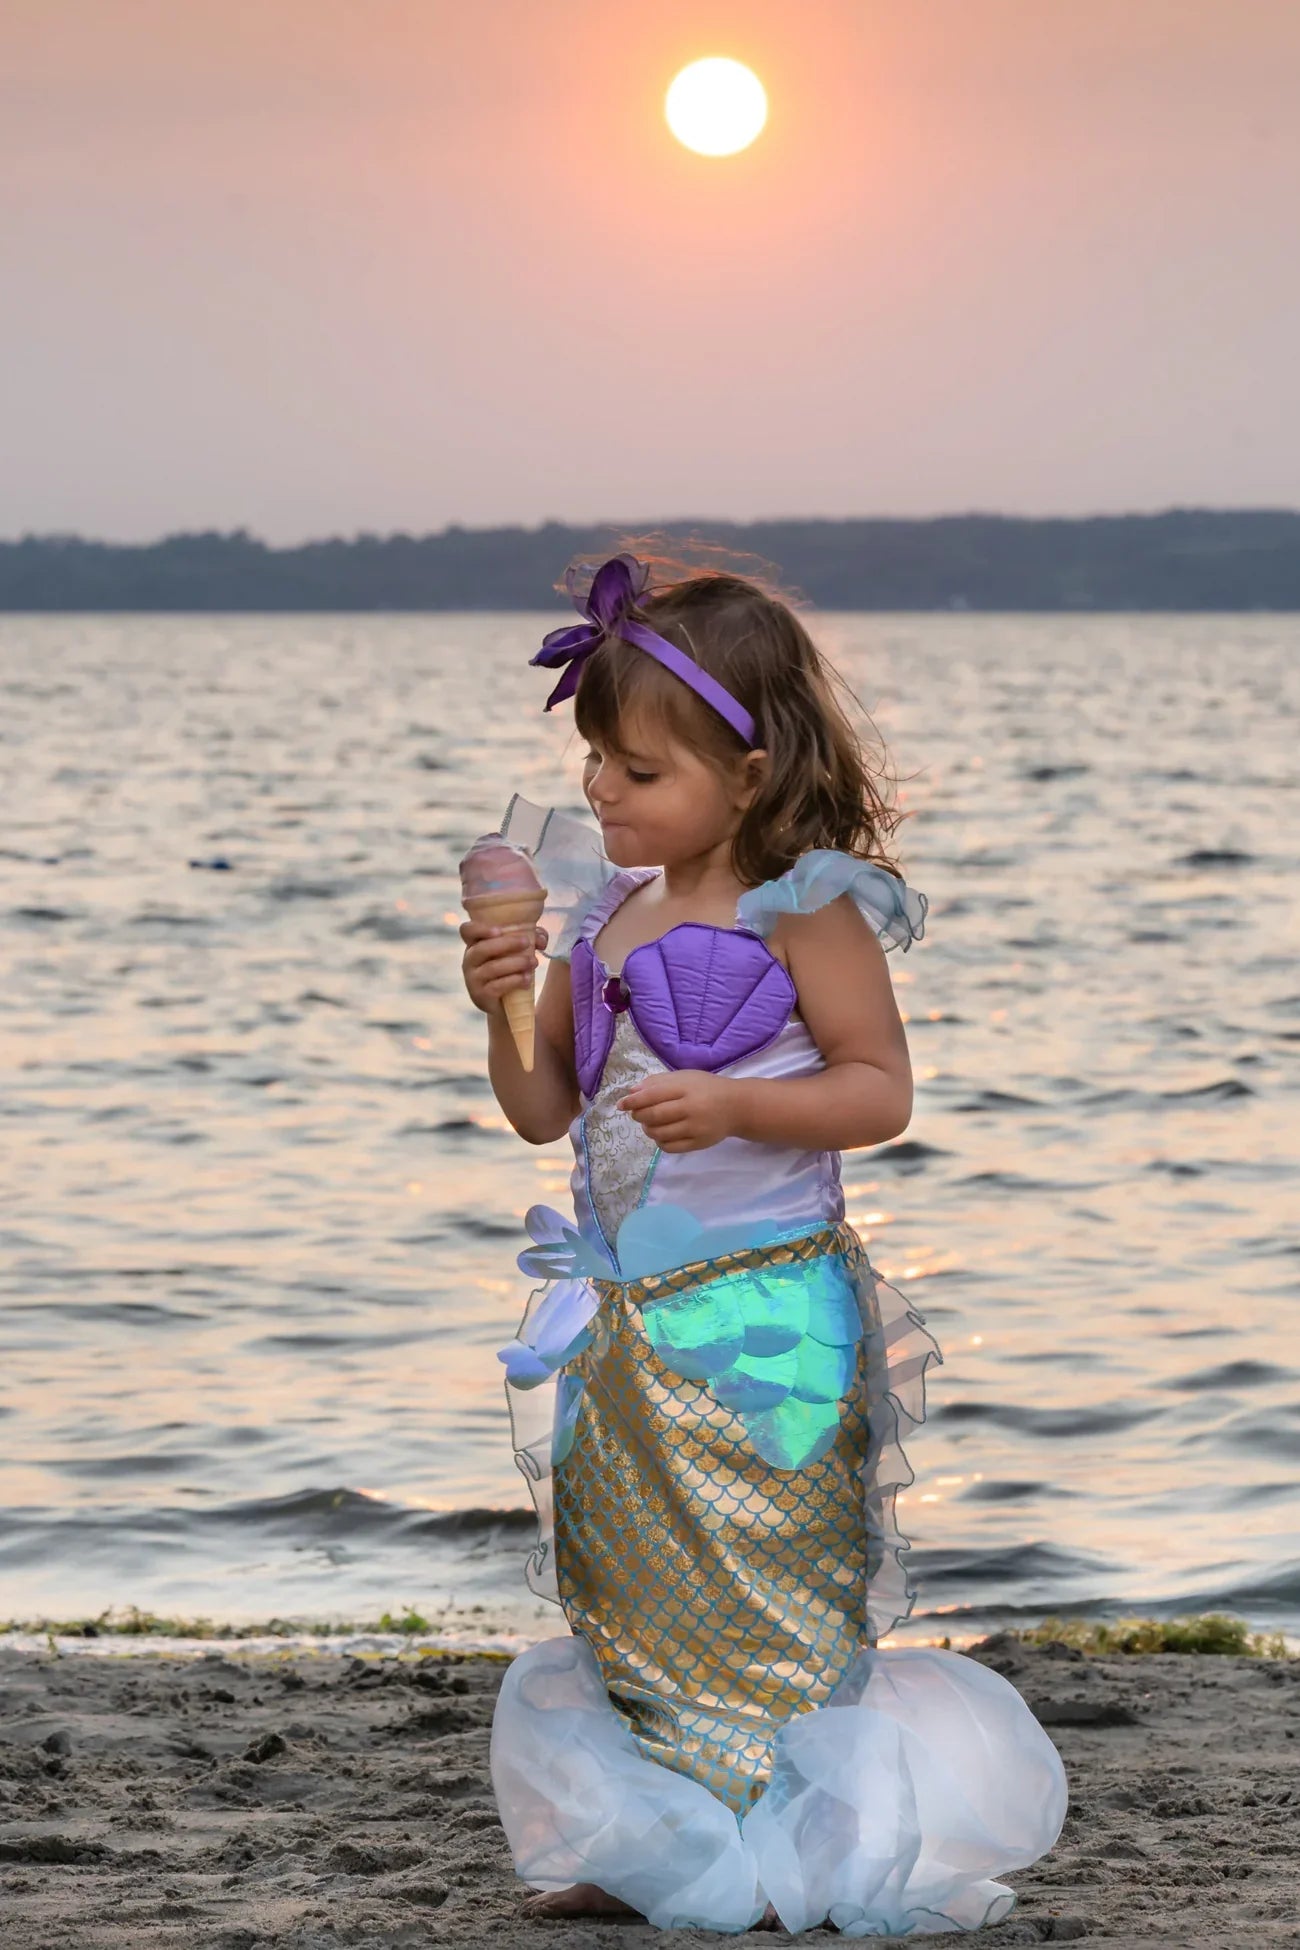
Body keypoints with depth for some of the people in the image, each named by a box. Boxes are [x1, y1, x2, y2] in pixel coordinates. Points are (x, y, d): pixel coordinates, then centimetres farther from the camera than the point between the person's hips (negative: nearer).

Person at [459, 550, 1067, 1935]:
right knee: (628, 1586, 12)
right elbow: (543, 1111, 12)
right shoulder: (603, 914, 8)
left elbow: (882, 1090, -11)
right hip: (626, 1319, 7)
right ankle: (645, 1846, 25)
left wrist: (734, 1106, -24)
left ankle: (795, 1851, 12)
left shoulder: (803, 912, -10)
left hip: (761, 1310, -6)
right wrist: (505, 1008, -6)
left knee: (769, 1586, -1)